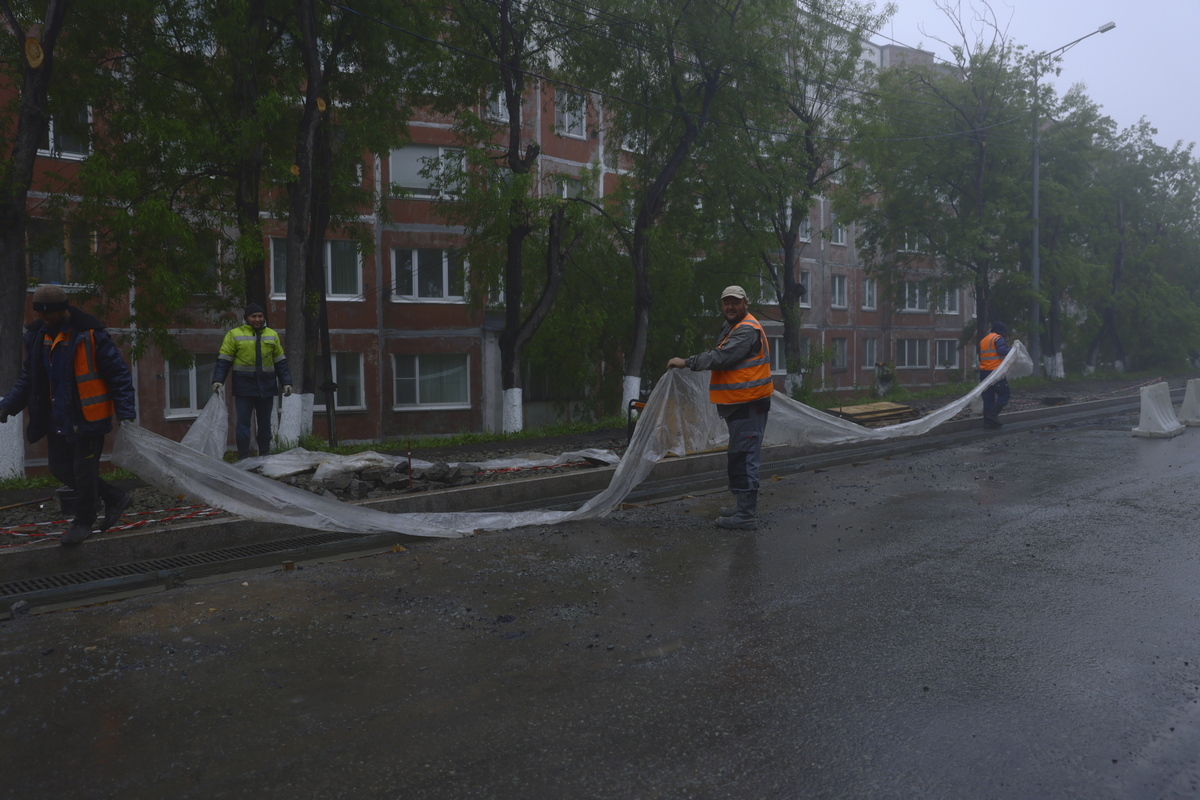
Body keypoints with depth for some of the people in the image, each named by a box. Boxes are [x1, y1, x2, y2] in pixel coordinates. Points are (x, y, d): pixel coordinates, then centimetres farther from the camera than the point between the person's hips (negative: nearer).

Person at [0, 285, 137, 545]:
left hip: (87, 417, -7)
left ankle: (83, 523, 19)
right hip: (56, 419, 7)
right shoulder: (36, 335, 5)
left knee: (83, 471, 1)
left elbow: (118, 373, -13)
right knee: (61, 469, 12)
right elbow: (28, 377, 16)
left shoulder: (89, 334, -15)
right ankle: (115, 498, 27)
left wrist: (125, 413, -20)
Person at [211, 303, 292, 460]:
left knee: (264, 422, 9)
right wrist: (218, 380, -11)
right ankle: (243, 458, 0)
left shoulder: (272, 335, 12)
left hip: (266, 387, 3)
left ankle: (264, 456, 17)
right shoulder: (235, 335, 1)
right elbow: (224, 360, 0)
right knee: (243, 422, -5)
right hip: (244, 387, -3)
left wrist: (286, 382, 8)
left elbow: (280, 361, 15)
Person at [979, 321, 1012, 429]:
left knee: (988, 397, 8)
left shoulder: (983, 340, 20)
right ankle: (993, 414, -14)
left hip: (984, 371, 8)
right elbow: (1003, 351, -19)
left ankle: (987, 421, 5)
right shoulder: (998, 338, -4)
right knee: (1005, 393, -1)